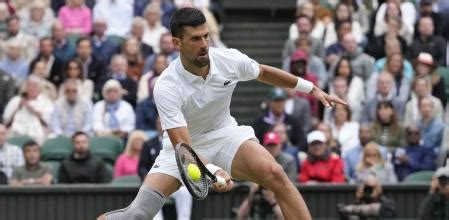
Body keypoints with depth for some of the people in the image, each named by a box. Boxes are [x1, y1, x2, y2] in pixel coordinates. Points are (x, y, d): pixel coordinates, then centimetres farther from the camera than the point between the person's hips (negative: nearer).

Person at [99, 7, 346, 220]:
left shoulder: (230, 59, -16)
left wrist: (312, 88, 13)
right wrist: (212, 170, -53)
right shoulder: (166, 88, -28)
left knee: (274, 173, -27)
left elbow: (264, 72, 8)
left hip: (224, 134, 3)